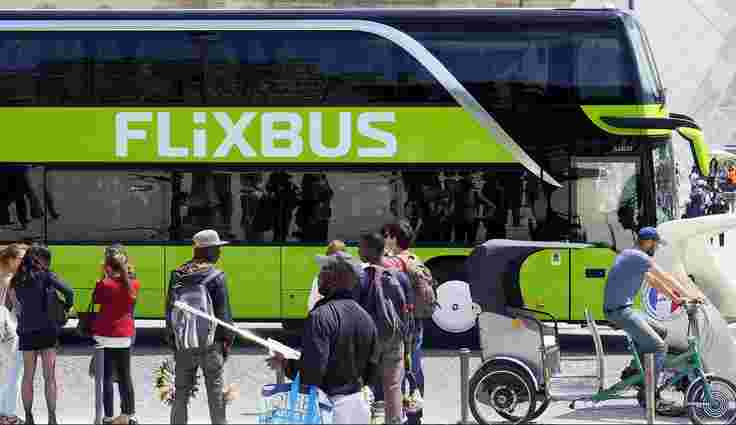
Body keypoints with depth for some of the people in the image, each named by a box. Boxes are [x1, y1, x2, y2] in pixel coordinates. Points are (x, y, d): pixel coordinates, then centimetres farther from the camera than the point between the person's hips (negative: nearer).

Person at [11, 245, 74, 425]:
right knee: (50, 377, 2)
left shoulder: (17, 280, 6)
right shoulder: (45, 275, -6)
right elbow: (68, 292, -15)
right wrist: (67, 307, 2)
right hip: (46, 330, -3)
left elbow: (18, 303, 3)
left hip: (26, 332, 3)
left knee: (28, 376, 11)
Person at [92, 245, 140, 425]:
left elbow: (97, 299, 1)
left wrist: (105, 277, 2)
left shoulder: (105, 285, -15)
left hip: (105, 336, -4)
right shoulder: (134, 284, -3)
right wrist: (126, 271, 10)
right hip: (125, 335, 4)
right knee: (125, 375, 16)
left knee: (107, 376, 2)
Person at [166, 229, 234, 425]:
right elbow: (223, 313, -10)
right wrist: (227, 340, 0)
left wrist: (172, 337, 15)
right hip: (210, 342, -4)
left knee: (181, 392, 10)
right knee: (215, 392, 3)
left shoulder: (177, 275, 4)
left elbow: (169, 309, 8)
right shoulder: (216, 277, -11)